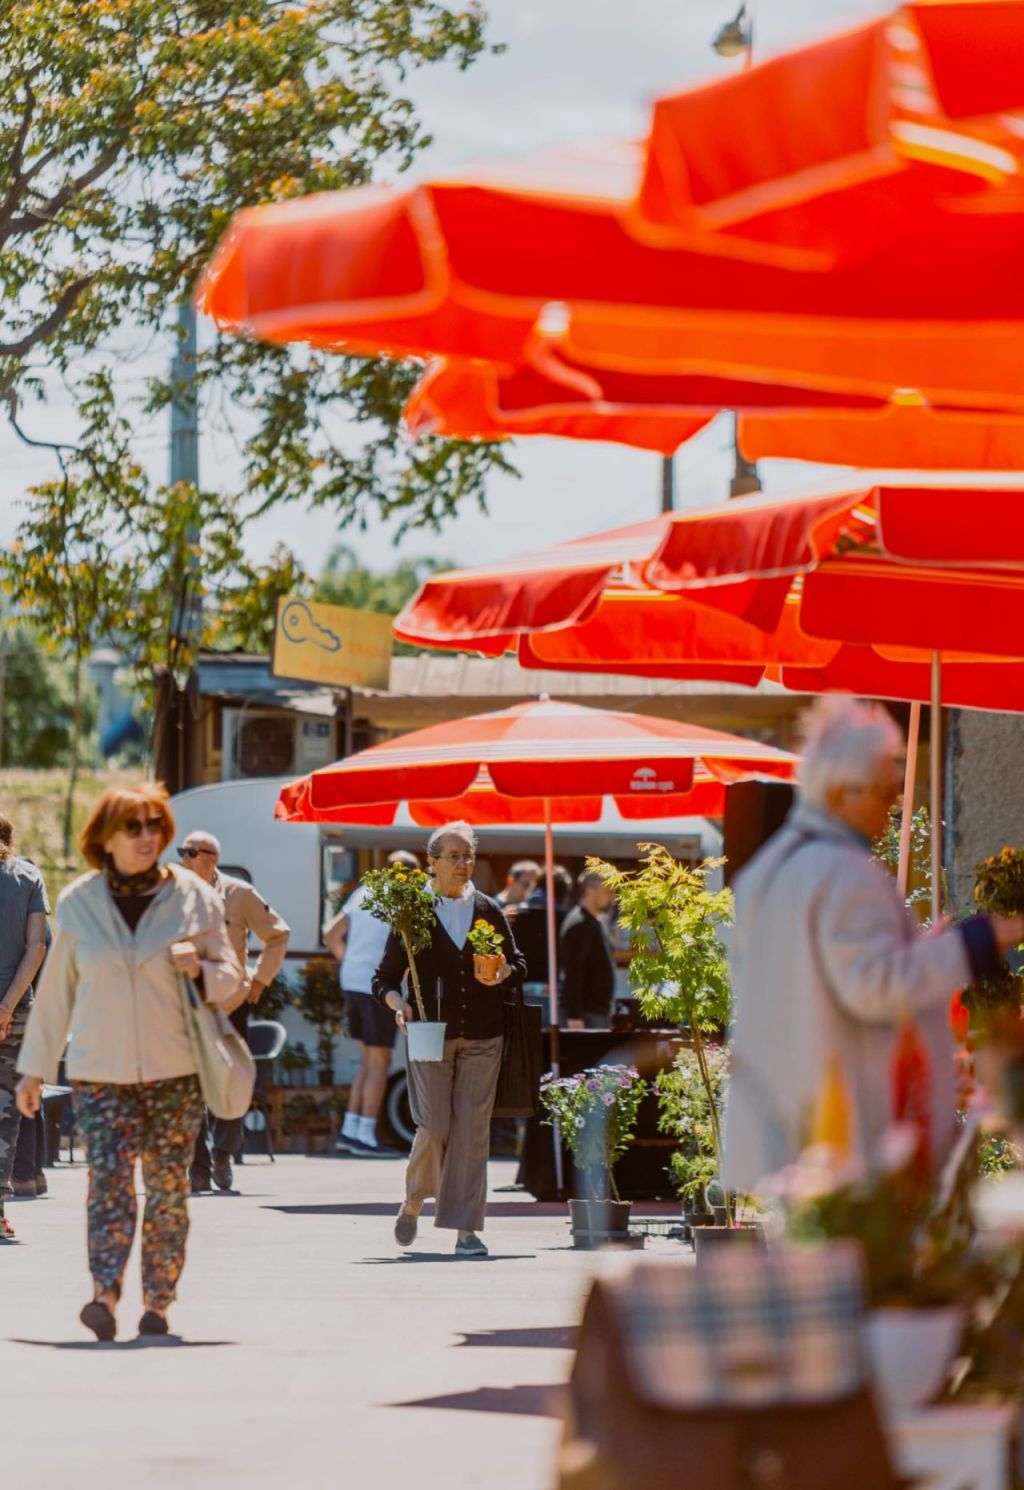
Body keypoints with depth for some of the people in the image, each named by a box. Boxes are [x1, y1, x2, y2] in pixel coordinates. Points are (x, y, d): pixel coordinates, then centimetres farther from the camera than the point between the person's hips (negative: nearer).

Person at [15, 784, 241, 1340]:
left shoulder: (193, 897, 2)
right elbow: (56, 990, 11)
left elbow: (229, 976, 10)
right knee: (108, 1176, -14)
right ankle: (106, 1296, -24)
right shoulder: (78, 903, 4)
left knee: (168, 1185, 3)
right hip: (100, 1071, 0)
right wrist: (35, 1068, 13)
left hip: (176, 1069, 0)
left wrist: (199, 969, -13)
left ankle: (158, 1303, 12)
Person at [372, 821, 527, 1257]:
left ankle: (465, 1230, 0)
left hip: (482, 1038, 2)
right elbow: (385, 978, 3)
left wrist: (503, 973, -5)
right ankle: (413, 1202, 21)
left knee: (472, 1130, -3)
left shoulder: (488, 910, 9)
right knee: (434, 1127, -8)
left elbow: (517, 963, 18)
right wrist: (399, 1005, -17)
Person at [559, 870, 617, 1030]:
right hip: (585, 1013, -10)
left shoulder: (598, 921, 16)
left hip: (601, 1011, 10)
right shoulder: (579, 925, -14)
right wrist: (574, 1015, -24)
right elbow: (573, 973, -20)